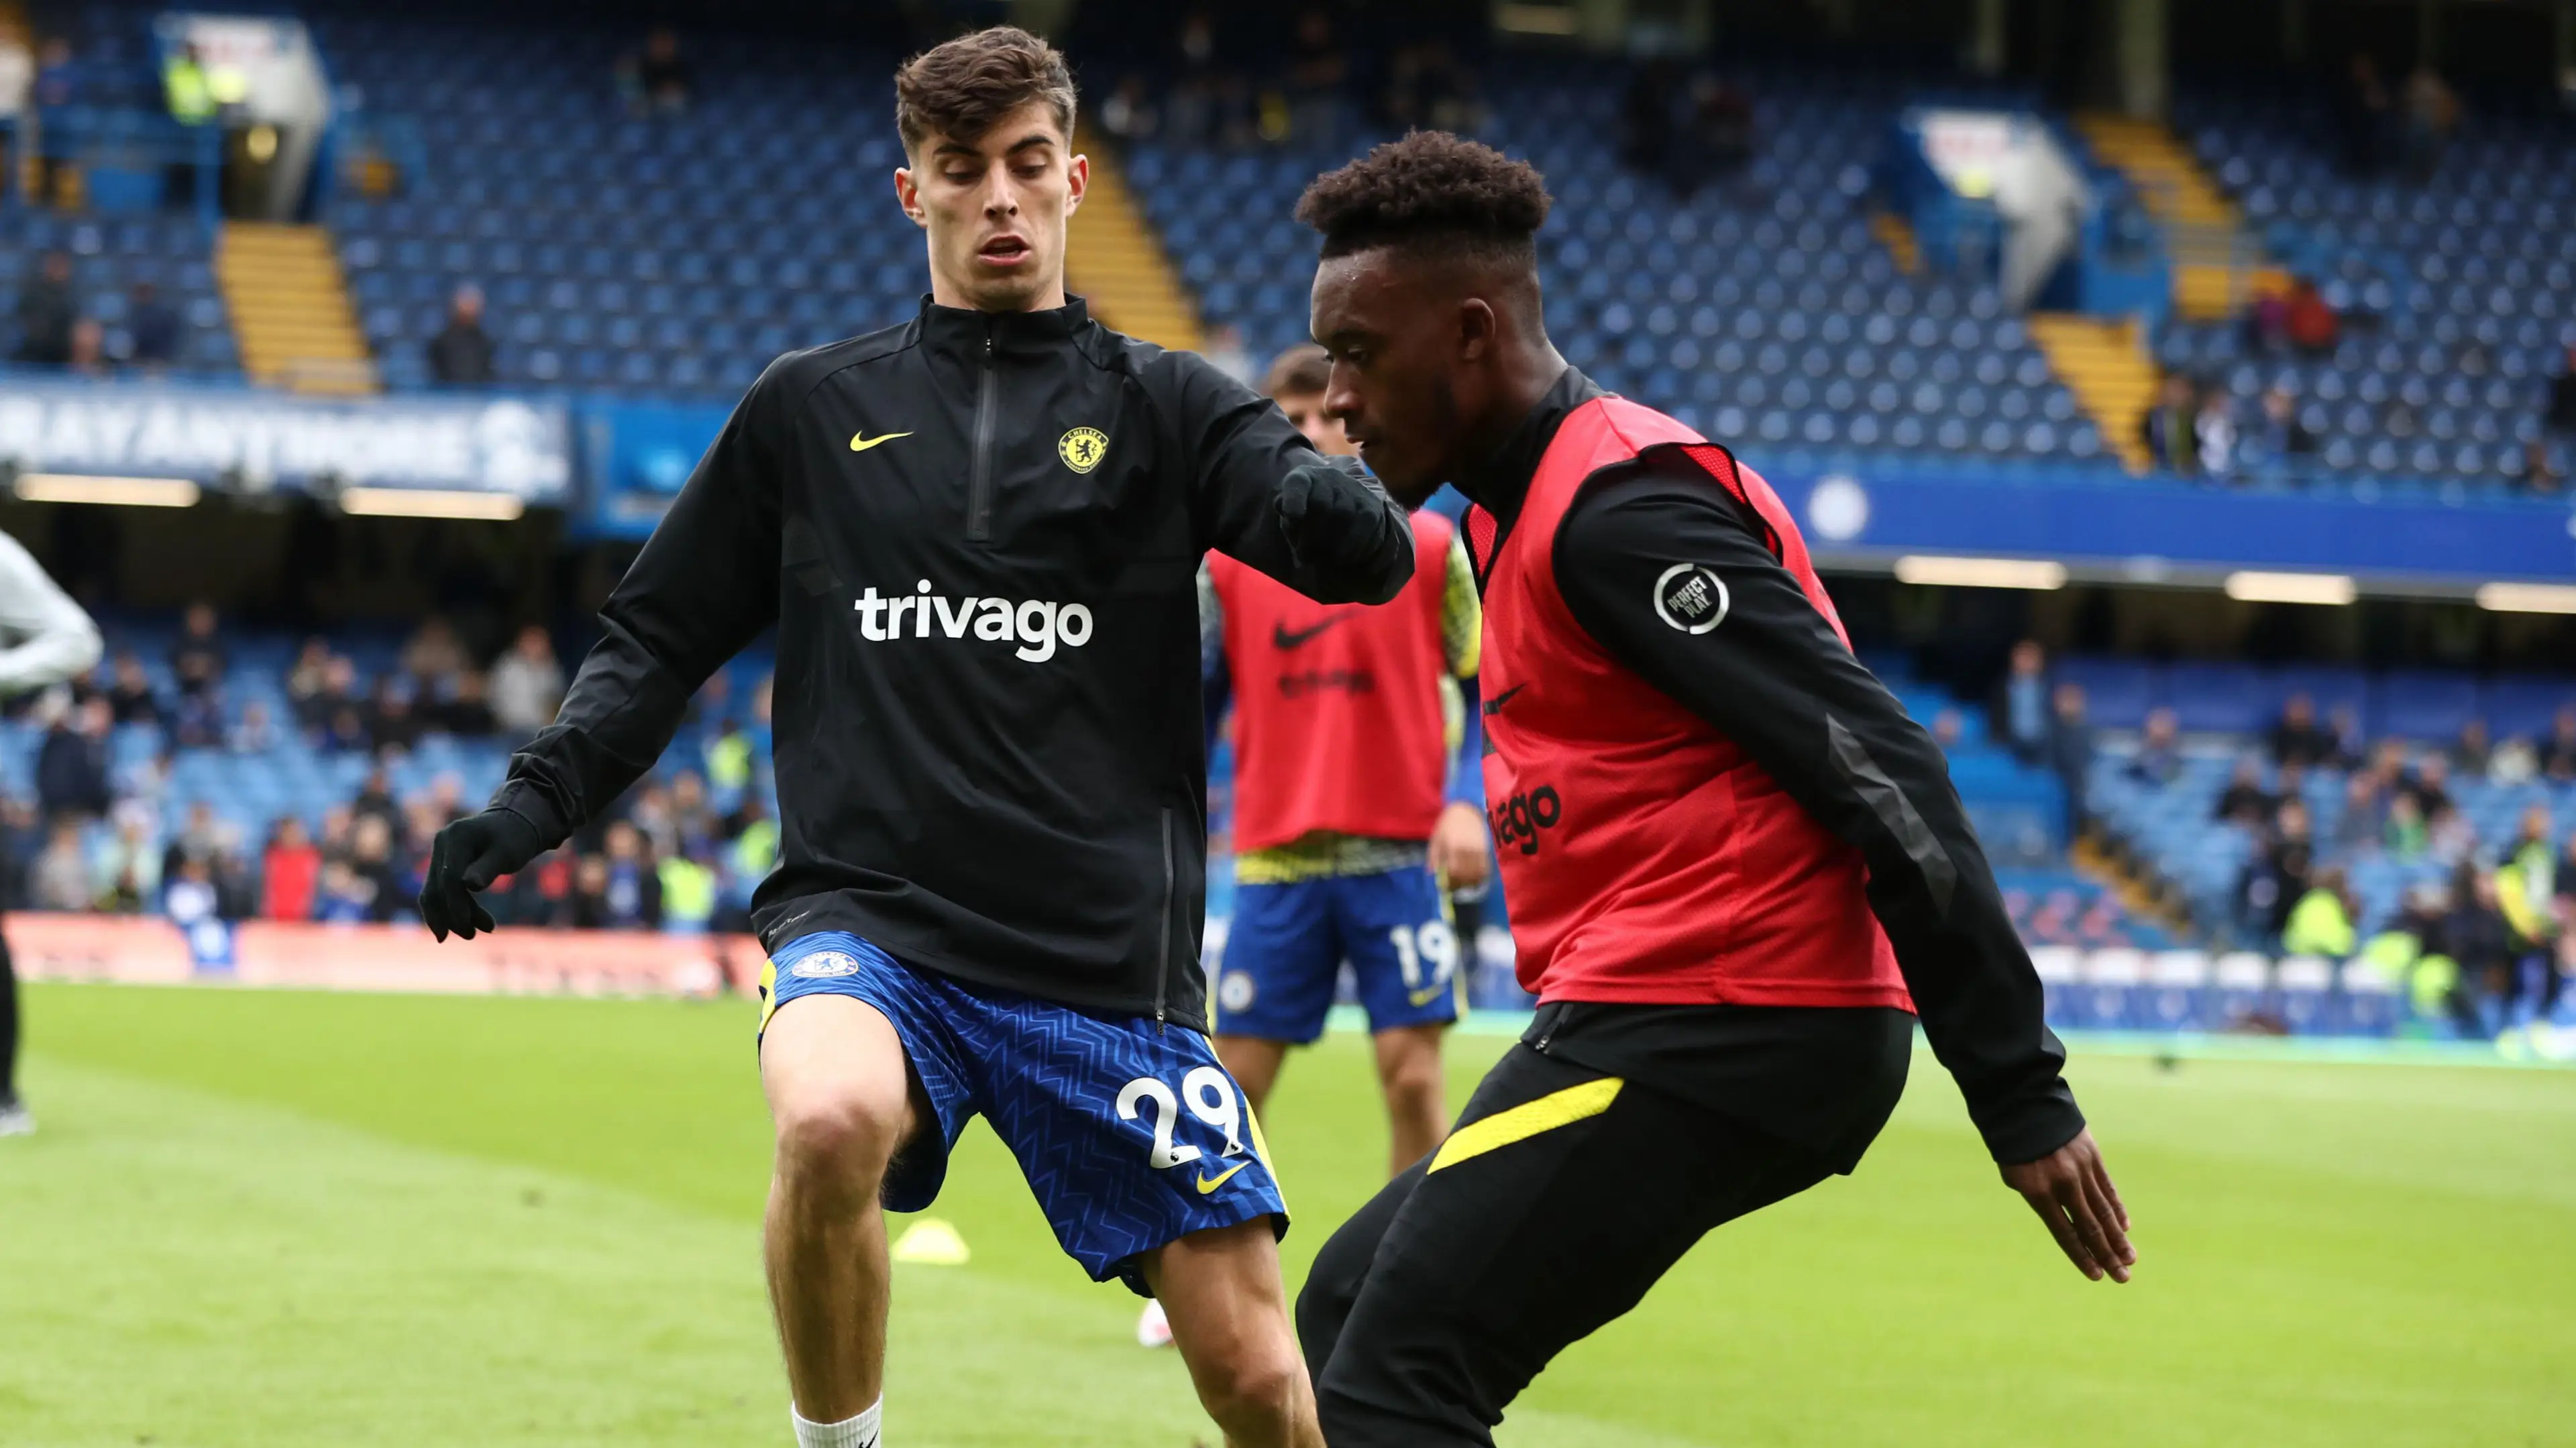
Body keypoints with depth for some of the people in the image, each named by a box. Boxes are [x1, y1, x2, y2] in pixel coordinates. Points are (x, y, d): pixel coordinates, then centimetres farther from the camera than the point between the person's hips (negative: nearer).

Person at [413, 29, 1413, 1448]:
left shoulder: (1161, 404, 8)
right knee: (831, 1122, -35)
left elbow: (1360, 556, -8)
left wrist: (1339, 495, -31)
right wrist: (537, 796, 5)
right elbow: (660, 636, 19)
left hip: (1106, 956, 0)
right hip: (866, 919, 0)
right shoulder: (811, 409, 12)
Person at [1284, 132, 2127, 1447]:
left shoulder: (1614, 507, -14)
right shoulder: (1525, 509, 17)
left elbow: (1878, 773, -19)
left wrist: (2018, 1092, -20)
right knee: (1348, 1309, 15)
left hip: (1709, 1030, -10)